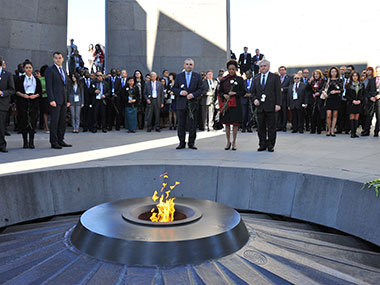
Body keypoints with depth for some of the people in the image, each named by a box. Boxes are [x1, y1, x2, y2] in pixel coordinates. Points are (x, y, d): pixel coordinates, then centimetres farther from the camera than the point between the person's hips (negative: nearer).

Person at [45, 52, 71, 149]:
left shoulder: (63, 71, 19)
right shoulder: (50, 70, -3)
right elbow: (48, 87, -10)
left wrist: (68, 100, 14)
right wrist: (51, 100, -18)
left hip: (63, 101, 7)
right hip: (55, 100, -7)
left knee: (63, 121, 8)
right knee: (54, 121, -4)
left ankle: (60, 140, 15)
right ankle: (54, 142, 2)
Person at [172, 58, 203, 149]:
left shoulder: (197, 76, 6)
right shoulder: (179, 76, 9)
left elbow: (200, 89, 3)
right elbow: (174, 89, 8)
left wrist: (193, 94, -14)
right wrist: (180, 92, -11)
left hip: (192, 103, -1)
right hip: (181, 104, 1)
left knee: (192, 124, 1)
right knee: (181, 124, 4)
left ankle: (191, 143, 10)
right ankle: (182, 143, 12)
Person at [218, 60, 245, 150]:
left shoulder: (240, 79, 4)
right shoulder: (223, 80, 9)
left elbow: (243, 92, 2)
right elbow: (220, 91, 11)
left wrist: (235, 93, -13)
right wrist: (224, 95, -8)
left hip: (236, 104, -2)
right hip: (226, 104, 2)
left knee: (235, 123, 1)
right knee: (227, 123, 5)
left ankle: (234, 142, 12)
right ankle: (228, 142, 17)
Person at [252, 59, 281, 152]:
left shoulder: (275, 77, 5)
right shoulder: (256, 79, 17)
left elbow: (278, 92, -1)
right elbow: (253, 92, 18)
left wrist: (278, 104, -10)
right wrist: (255, 99, -2)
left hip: (271, 106, -4)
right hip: (260, 106, 4)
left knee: (271, 127, 0)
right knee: (261, 127, 7)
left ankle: (270, 145, 8)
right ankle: (262, 145, 15)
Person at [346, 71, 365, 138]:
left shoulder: (361, 85, 9)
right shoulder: (349, 85, 3)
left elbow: (363, 94, 8)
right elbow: (347, 95, 1)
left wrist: (360, 100, -9)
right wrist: (352, 101, -12)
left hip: (359, 103, 2)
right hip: (351, 103, -2)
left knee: (356, 117, 2)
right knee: (352, 117, -5)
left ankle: (355, 132, 5)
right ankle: (352, 133, -5)